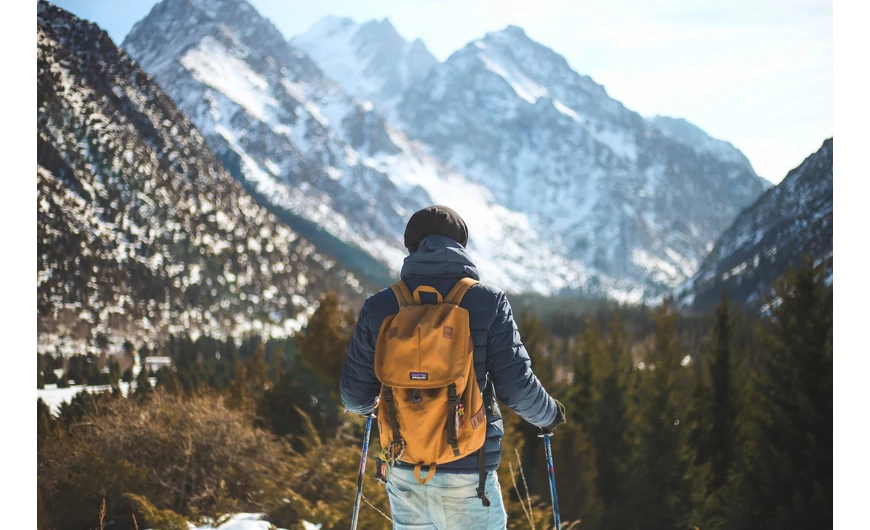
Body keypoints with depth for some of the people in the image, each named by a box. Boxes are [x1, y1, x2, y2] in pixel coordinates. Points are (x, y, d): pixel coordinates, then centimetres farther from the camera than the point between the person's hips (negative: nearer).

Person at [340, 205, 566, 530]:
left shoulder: (379, 307, 0)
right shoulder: (488, 302, -7)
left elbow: (356, 394, 3)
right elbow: (516, 386, -9)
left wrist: (363, 405, 28)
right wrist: (549, 415, 12)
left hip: (404, 472, 3)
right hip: (466, 476, -3)